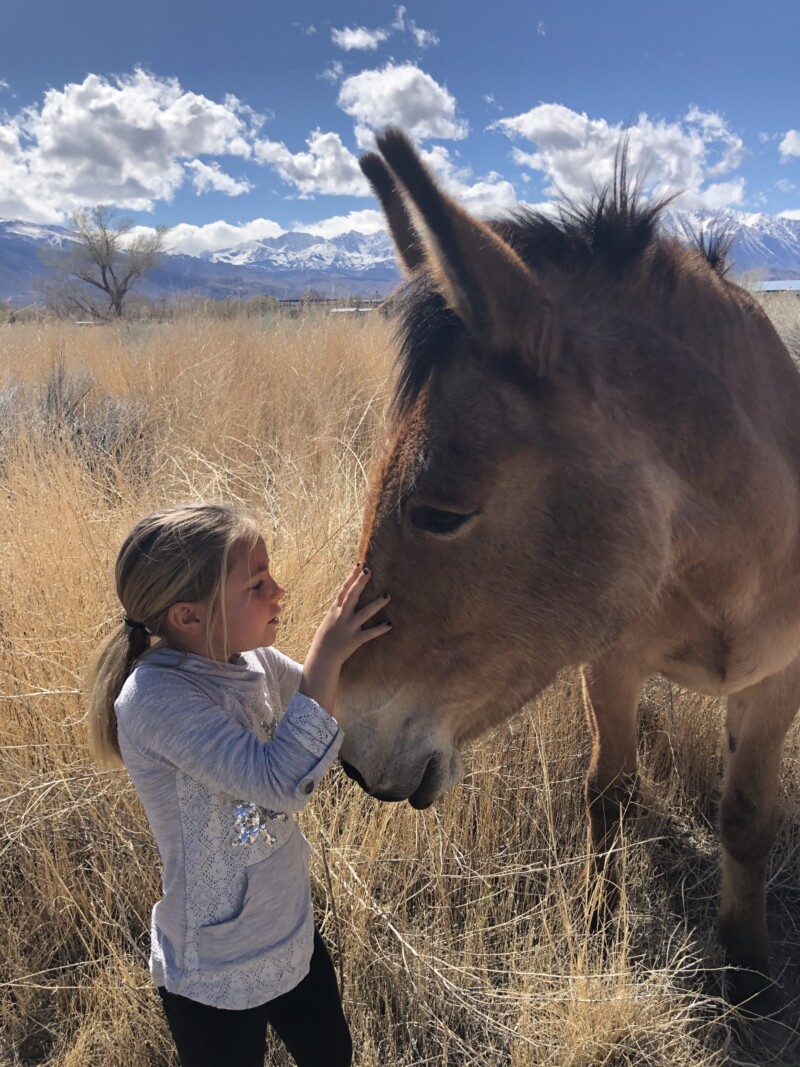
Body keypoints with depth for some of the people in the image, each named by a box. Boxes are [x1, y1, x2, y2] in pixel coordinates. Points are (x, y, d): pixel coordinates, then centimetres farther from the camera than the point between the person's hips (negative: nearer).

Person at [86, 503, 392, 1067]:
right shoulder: (153, 698, -30)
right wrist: (325, 658, -34)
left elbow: (344, 711, 4)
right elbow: (283, 780, -36)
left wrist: (365, 640, -11)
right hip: (217, 977, -6)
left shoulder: (256, 661, -10)